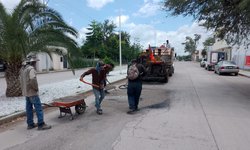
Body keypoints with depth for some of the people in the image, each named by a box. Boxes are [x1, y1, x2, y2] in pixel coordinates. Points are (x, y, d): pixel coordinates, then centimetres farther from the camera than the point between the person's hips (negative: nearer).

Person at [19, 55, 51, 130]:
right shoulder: (31, 69, -17)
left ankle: (30, 124, 22)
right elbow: (33, 80, -28)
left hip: (26, 92, 10)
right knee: (38, 108, -6)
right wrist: (36, 88, -14)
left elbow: (21, 80, 17)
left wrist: (24, 89, 16)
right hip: (32, 92, -10)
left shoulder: (22, 69, 14)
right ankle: (41, 124, -4)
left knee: (29, 108, 14)